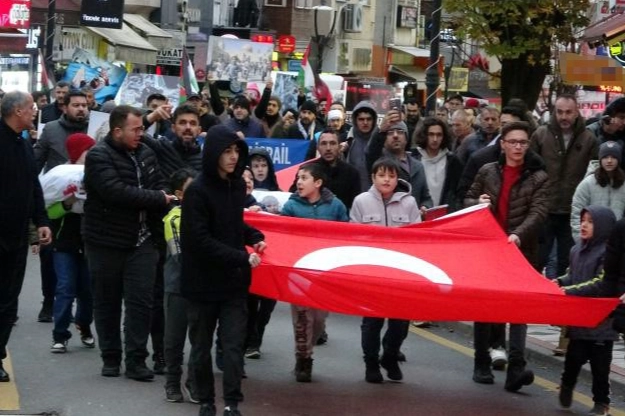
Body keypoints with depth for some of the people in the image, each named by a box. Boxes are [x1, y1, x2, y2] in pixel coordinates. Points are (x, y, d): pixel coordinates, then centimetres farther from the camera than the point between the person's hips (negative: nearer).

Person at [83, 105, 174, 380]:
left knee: (141, 301, -1)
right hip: (106, 242, -4)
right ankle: (110, 358, 19)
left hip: (141, 241, 4)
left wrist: (157, 228, -10)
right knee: (108, 302, 8)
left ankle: (136, 360, 4)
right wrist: (159, 199, -18)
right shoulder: (99, 156, -13)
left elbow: (159, 186, 6)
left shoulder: (145, 153, 6)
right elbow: (116, 192, -25)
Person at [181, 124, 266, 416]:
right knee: (202, 346, 10)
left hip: (234, 280, 4)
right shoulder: (197, 191, -15)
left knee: (233, 344, -2)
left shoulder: (237, 185, 4)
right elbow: (200, 240, -19)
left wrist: (255, 237, 1)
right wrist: (242, 258, -21)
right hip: (203, 281, -4)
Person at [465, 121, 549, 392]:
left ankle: (515, 367, -17)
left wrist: (518, 235, -28)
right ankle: (482, 364, 20)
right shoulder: (487, 171, 8)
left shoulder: (538, 178, 0)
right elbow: (468, 199, 17)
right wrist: (478, 203, -8)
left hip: (520, 251, -3)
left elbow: (538, 213, -11)